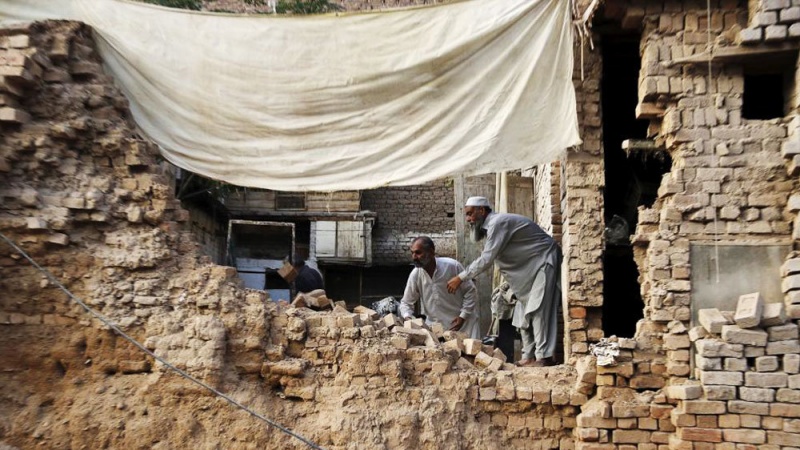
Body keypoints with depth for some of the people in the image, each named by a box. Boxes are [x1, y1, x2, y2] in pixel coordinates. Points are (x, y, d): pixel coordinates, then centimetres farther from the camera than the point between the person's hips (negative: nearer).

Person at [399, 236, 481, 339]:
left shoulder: (452, 266, -18)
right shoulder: (415, 275, -9)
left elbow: (470, 291, -7)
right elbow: (406, 303, 4)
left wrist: (463, 316, -12)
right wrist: (407, 317, -16)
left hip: (462, 324, -3)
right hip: (434, 327, 3)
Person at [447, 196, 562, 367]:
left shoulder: (498, 223, -23)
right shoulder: (490, 226, 10)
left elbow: (486, 259, -27)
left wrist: (461, 278, -23)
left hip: (544, 262, -10)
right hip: (530, 267, 10)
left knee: (537, 310, -16)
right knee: (524, 313, 8)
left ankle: (544, 357, -17)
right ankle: (529, 357, 10)